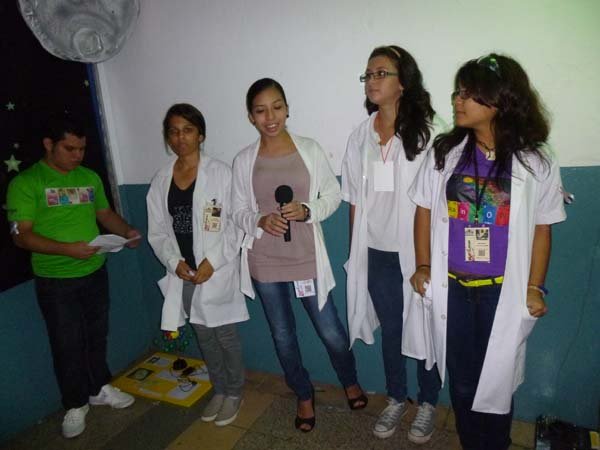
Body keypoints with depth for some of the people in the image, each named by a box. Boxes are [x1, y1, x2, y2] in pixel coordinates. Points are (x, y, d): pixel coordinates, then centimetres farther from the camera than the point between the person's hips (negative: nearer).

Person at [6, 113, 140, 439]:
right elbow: (21, 235, -15)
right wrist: (67, 249, -27)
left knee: (97, 335, 19)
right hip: (55, 281, -4)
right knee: (67, 344, 8)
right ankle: (75, 405, 27)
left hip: (95, 273, 5)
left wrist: (126, 231, -8)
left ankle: (99, 388, 39)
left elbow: (105, 214, 12)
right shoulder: (25, 183, -11)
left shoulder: (90, 177, 4)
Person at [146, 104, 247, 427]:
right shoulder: (161, 180, 6)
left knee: (224, 333, 6)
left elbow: (236, 224, -10)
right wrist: (174, 261, -8)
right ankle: (218, 389, 36)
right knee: (203, 334, 16)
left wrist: (212, 261, -16)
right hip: (183, 273, 4)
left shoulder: (220, 173, -8)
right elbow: (157, 231, 7)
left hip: (216, 270, -4)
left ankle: (234, 392, 28)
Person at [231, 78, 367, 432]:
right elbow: (239, 212, 4)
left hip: (307, 259, -1)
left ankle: (350, 381, 43)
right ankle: (305, 395, 41)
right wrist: (260, 221, -17)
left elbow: (333, 195, 1)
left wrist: (307, 211, -17)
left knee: (331, 332, 10)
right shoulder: (243, 161, -1)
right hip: (265, 263, 2)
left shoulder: (310, 149, -4)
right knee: (283, 336, 16)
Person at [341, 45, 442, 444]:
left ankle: (428, 403, 34)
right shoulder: (360, 137, 6)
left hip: (416, 251, -4)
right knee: (390, 330, 17)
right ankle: (397, 400, 38)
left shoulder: (425, 133, -9)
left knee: (425, 330, 10)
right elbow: (355, 200, 8)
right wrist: (355, 252, 8)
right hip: (376, 254, 4)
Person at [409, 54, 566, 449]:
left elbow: (541, 229, 0)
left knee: (497, 379, 13)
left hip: (504, 292, -1)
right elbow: (425, 210, 4)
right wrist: (423, 265, 3)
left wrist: (534, 287, -1)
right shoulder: (444, 152, -2)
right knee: (461, 379, 13)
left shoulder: (535, 162, -6)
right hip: (451, 288, 2)